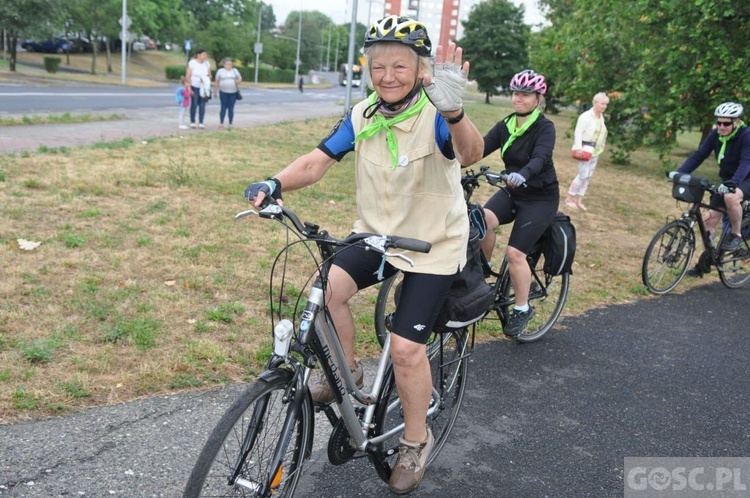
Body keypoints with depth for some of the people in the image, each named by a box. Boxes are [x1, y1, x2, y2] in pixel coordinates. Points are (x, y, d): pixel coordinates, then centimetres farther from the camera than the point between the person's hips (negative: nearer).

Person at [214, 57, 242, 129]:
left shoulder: (235, 71, 11)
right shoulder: (220, 71, 5)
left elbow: (240, 78, 14)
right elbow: (216, 82, 7)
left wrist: (238, 81, -9)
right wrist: (216, 91, 3)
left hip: (233, 92, 2)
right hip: (223, 92, -2)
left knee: (231, 108, 1)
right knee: (224, 107, -3)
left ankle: (230, 124, 5)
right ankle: (221, 123, 3)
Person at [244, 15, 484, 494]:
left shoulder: (435, 115, -19)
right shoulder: (363, 115, -4)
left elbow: (471, 154, -40)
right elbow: (317, 161, -9)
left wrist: (453, 111, -60)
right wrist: (275, 184, -28)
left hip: (433, 244, -4)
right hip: (377, 233, 5)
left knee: (406, 347, -10)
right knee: (328, 289, -20)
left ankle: (416, 441, 16)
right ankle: (346, 373, 8)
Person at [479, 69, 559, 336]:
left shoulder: (545, 128, -15)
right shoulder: (505, 126, 1)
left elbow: (540, 158, -33)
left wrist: (522, 174, -55)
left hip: (540, 197, -5)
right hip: (511, 192, 5)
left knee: (515, 252, -13)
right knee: (483, 220, -25)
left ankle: (522, 309, 8)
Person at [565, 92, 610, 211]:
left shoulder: (601, 117, 12)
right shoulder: (586, 116, -13)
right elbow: (578, 132, -19)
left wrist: (600, 147, 15)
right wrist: (578, 148, -26)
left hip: (595, 151, 8)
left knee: (588, 176, 7)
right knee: (583, 174, -11)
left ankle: (579, 200, 13)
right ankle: (569, 198, 0)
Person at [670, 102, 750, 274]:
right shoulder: (716, 135, -6)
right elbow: (699, 155, -9)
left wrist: (732, 183, -49)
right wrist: (679, 172, -24)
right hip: (727, 181, 6)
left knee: (731, 197, -38)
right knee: (711, 217, -3)